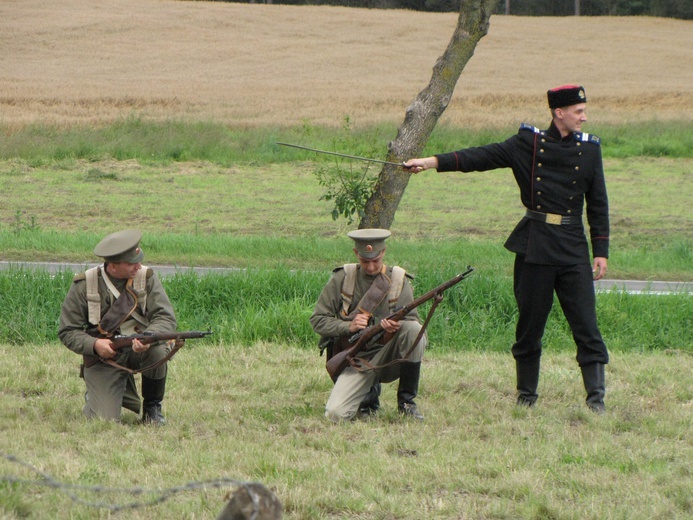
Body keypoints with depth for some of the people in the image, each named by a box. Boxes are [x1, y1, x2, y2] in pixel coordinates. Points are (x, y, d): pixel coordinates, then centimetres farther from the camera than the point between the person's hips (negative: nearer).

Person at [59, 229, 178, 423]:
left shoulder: (146, 277, -6)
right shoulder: (84, 285, -9)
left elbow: (166, 318, -14)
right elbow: (67, 332, -5)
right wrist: (94, 345, -25)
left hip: (138, 349, 1)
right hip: (104, 358, -1)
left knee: (157, 350, -34)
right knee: (105, 420, -16)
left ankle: (152, 407, -6)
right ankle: (96, 393, 22)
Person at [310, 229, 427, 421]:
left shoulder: (399, 280, 1)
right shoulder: (342, 278, 0)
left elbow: (412, 320, -2)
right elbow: (318, 320, 0)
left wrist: (398, 326, -26)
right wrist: (349, 327, -18)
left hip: (389, 356, 0)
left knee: (414, 330, -30)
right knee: (336, 414, -23)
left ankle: (406, 401, -14)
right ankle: (369, 395, 14)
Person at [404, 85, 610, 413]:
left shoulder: (589, 149, 7)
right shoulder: (528, 144, 3)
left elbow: (598, 204, 10)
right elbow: (482, 157, 0)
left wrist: (601, 251, 4)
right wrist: (431, 162, -8)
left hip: (573, 250, 0)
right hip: (534, 247, 0)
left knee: (585, 323, -7)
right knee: (530, 324, 5)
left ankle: (596, 398, -6)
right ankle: (526, 395, 17)